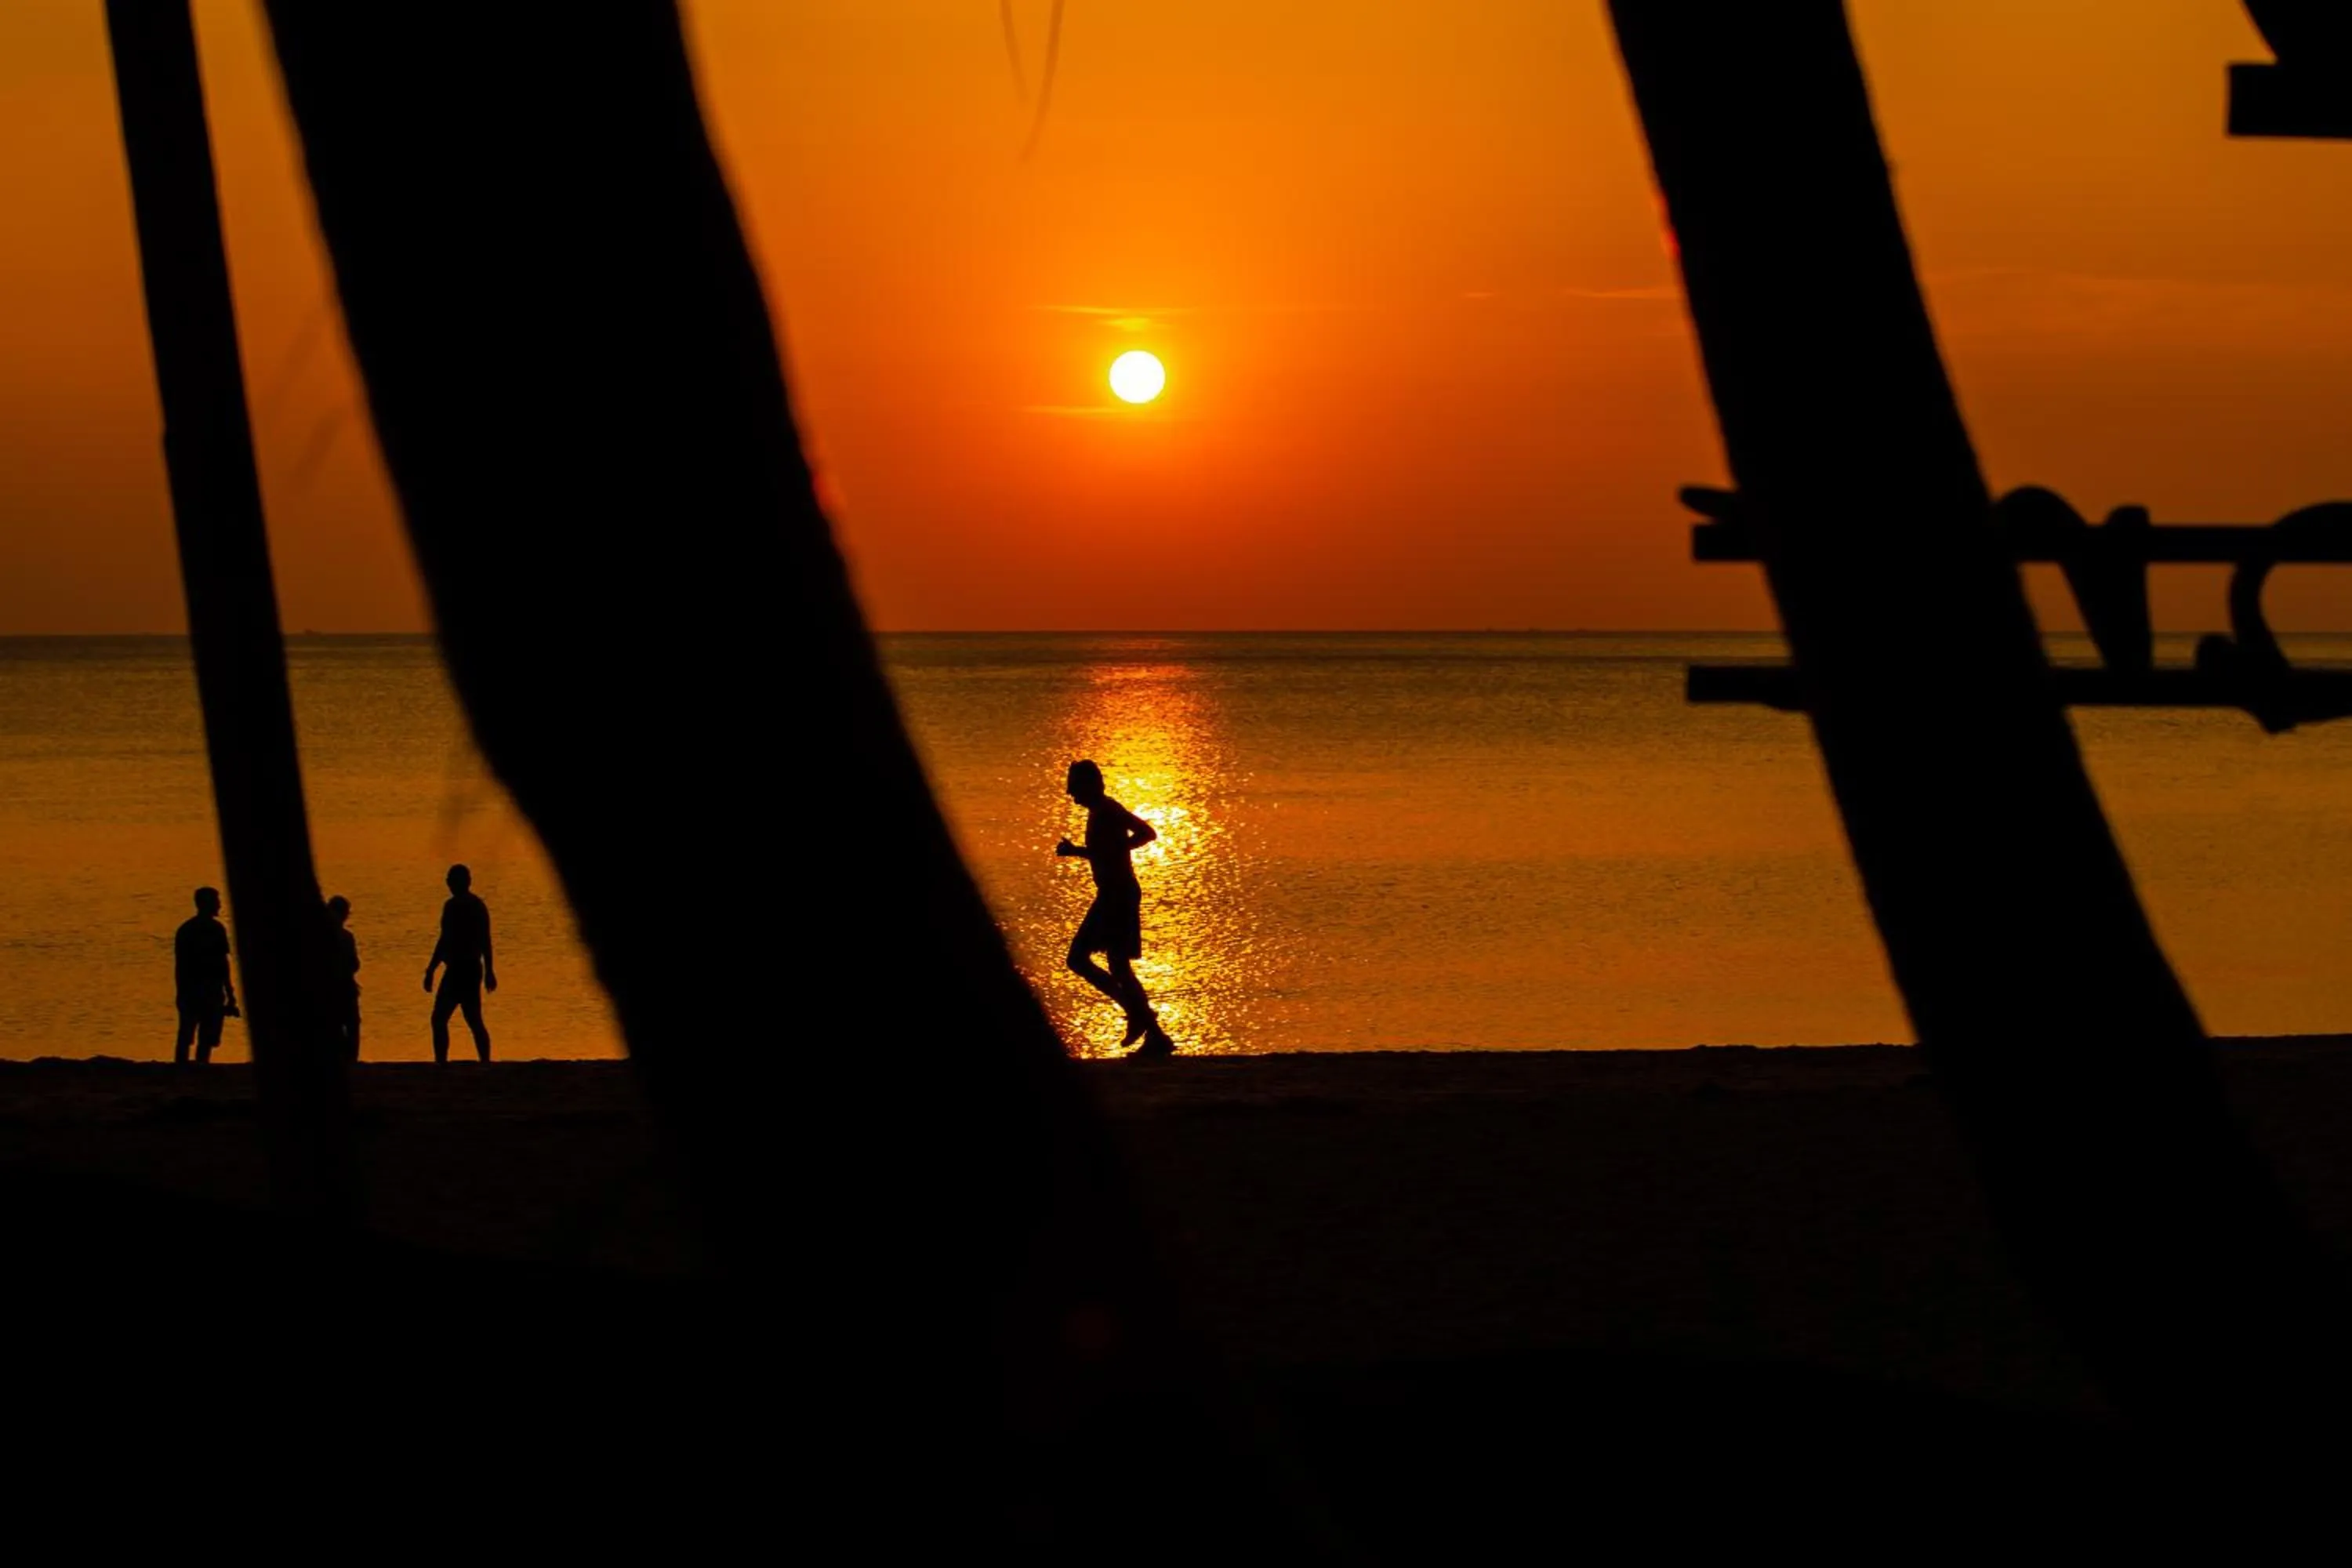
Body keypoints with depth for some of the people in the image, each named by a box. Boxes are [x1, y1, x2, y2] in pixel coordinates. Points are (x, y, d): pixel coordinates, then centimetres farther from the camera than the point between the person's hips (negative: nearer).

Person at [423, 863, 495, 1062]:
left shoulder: (453, 906, -11)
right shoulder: (479, 906, 14)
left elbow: (445, 941, -16)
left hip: (458, 970, -8)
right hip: (474, 969, 8)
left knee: (439, 1019, -10)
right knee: (474, 1021, 11)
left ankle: (441, 1065, -16)